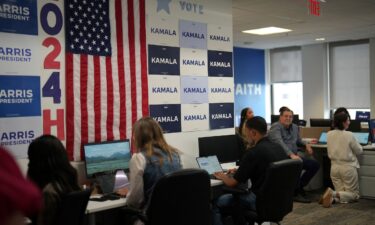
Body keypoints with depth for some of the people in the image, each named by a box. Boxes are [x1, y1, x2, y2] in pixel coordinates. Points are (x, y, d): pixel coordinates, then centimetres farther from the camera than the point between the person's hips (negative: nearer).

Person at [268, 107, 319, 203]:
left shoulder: (294, 127, 18)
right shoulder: (276, 127, -8)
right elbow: (279, 142, -25)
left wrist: (306, 145, 12)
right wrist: (291, 154, -38)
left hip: (294, 155, 8)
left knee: (315, 164, -5)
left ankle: (299, 187, 7)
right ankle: (296, 193, -16)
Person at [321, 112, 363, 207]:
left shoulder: (329, 134, -1)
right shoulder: (349, 135, -16)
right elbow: (359, 150, -1)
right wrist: (354, 144, 19)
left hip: (334, 167, 5)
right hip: (348, 167, -5)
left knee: (341, 193, 15)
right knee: (354, 194, 8)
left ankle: (333, 197, -18)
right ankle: (334, 194, -19)